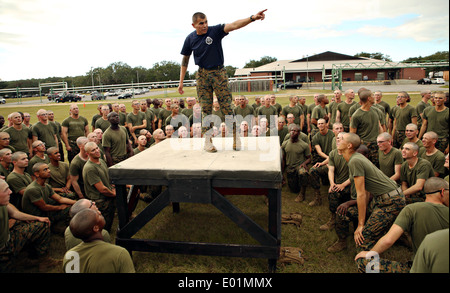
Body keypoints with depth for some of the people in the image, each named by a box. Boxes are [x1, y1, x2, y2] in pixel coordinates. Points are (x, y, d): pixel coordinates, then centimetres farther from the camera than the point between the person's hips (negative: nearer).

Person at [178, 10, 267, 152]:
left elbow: (234, 25, -20)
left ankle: (235, 137, 6)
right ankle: (208, 141, 8)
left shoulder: (215, 31, -5)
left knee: (226, 107, -5)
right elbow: (185, 60, 11)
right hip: (202, 75, 2)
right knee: (205, 109, 1)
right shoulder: (190, 39, 3)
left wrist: (252, 18, -36)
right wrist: (181, 81, 9)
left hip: (219, 73, -2)